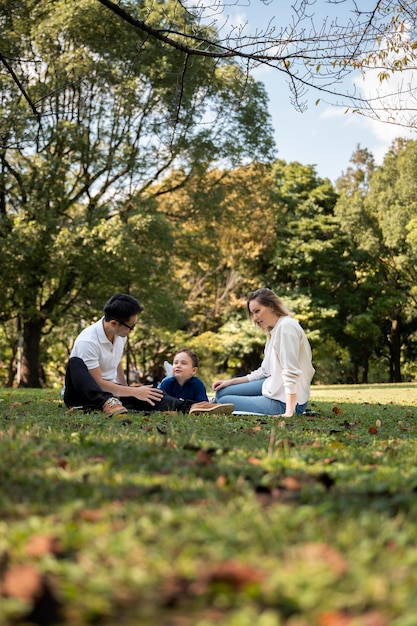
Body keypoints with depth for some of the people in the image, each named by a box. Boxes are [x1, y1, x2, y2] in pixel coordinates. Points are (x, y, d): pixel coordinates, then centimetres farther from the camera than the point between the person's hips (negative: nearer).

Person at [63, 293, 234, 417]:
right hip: (80, 392, -5)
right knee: (75, 364, -38)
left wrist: (126, 389, 15)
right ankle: (107, 404, -57)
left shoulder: (120, 334, 0)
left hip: (109, 389, 5)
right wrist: (133, 392, -27)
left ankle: (188, 407, -50)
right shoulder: (88, 341, -24)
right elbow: (98, 382, -26)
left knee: (150, 392, -25)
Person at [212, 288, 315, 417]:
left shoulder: (287, 326, -19)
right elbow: (264, 371, 16)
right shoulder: (273, 331, 12)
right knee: (221, 393, 12)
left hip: (284, 401, -10)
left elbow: (291, 372, -25)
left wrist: (289, 411, -27)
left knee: (225, 402, -4)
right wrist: (231, 382, 14)